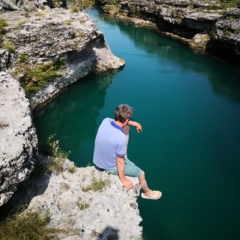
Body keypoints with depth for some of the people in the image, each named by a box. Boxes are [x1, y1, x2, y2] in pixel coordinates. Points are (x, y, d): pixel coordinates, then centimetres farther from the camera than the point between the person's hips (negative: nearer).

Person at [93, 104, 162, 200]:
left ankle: (123, 154, 33)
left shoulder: (106, 121, -20)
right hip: (111, 167, -6)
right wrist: (123, 180, -9)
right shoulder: (121, 138, -37)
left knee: (127, 128, 14)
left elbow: (119, 121, 6)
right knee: (141, 174, 18)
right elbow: (120, 162, -24)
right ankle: (147, 192, 49)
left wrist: (134, 123, 7)